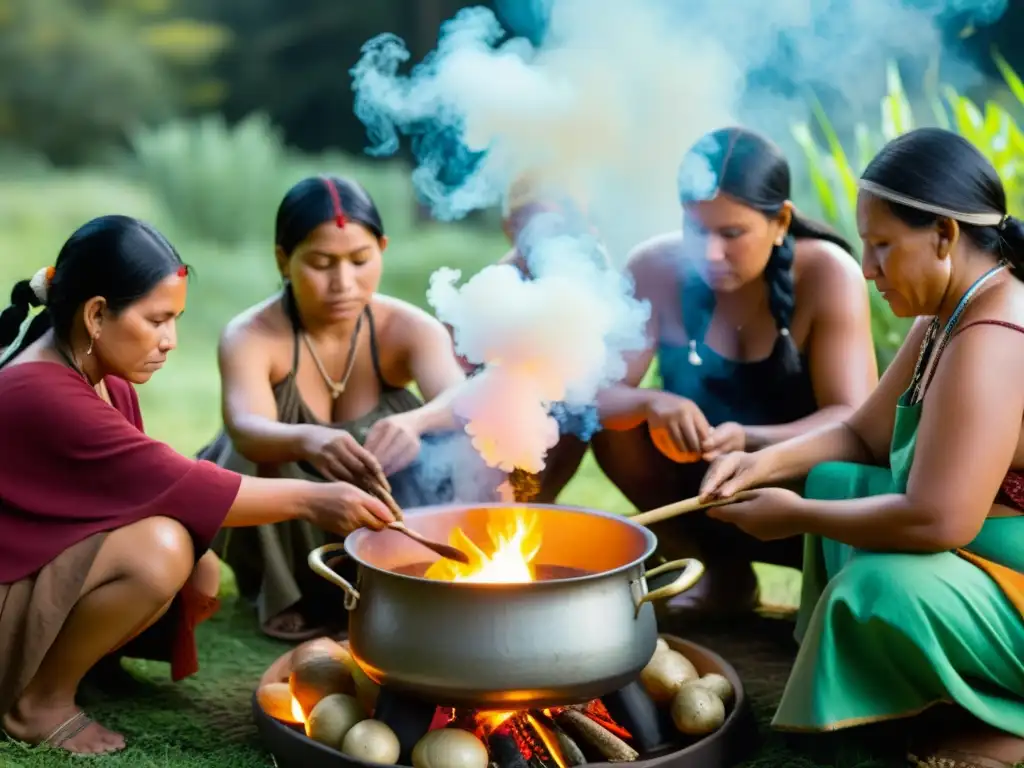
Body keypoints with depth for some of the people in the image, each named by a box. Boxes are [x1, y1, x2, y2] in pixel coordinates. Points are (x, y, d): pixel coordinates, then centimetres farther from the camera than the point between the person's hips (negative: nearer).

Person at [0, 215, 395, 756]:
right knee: (157, 550, -29)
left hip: (57, 565, 9)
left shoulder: (106, 380, 2)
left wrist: (193, 553, -17)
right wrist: (308, 500, -26)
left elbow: (147, 487, 1)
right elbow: (172, 483, -29)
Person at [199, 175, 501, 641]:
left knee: (466, 452, -26)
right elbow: (246, 428, -41)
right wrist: (307, 441, -65)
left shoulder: (408, 328, -16)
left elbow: (459, 398, -35)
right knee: (265, 453, -34)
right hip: (284, 526, -1)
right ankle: (286, 592, -7)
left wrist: (413, 422, -59)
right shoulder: (251, 336, -22)